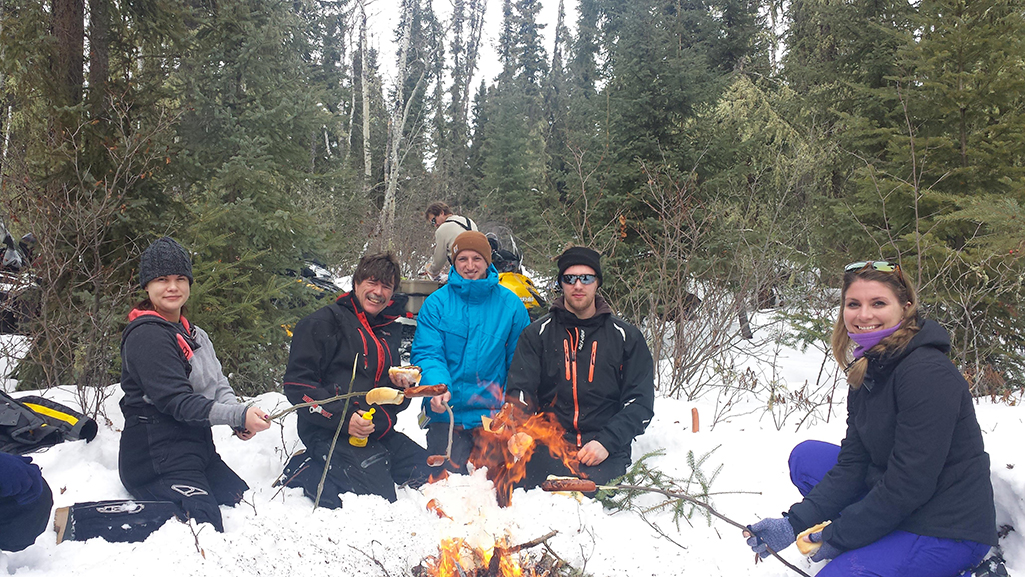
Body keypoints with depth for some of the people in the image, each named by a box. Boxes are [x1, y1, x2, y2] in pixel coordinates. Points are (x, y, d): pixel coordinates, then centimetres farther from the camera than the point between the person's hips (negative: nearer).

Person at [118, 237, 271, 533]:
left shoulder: (192, 333, 15)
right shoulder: (146, 335, -15)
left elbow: (217, 384, 8)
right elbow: (175, 401, -22)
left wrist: (239, 419, -13)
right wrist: (238, 415, -30)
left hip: (195, 447, 9)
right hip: (156, 453, -9)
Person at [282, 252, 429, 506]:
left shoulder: (390, 330, 17)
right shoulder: (324, 322, -5)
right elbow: (297, 384, -11)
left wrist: (401, 385, 2)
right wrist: (342, 418, -20)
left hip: (379, 432, 8)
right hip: (329, 432, -8)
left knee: (431, 474, 2)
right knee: (379, 493, -22)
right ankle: (309, 474, 0)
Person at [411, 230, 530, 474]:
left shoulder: (510, 304, 2)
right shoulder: (436, 303, -1)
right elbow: (427, 354, -8)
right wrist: (438, 388, -28)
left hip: (495, 415, 1)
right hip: (447, 414, -1)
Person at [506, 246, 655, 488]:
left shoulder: (626, 336, 11)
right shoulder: (537, 334, 13)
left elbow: (640, 402, 6)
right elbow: (520, 389, 4)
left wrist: (607, 442, -9)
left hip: (605, 450, -1)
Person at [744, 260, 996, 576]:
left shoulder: (928, 374, -23)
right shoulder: (866, 371, 4)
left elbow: (909, 483, -24)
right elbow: (853, 464, 3)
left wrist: (841, 535, -14)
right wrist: (794, 523, -7)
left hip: (949, 530, -9)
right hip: (899, 510, 9)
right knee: (806, 456, 5)